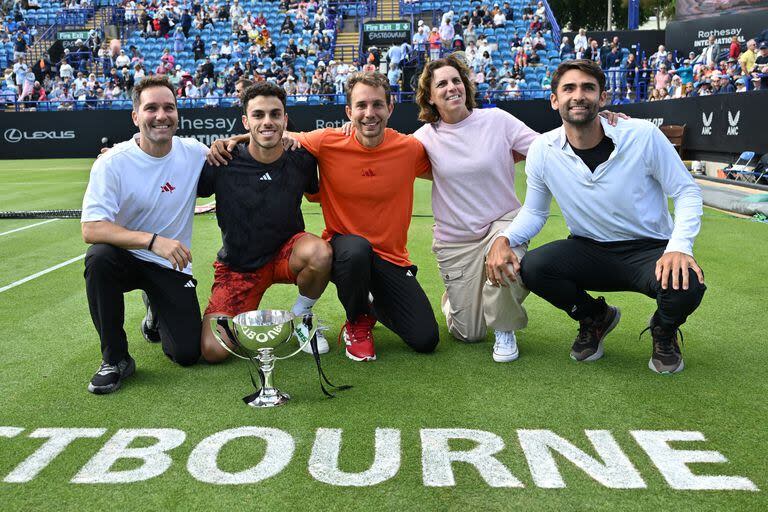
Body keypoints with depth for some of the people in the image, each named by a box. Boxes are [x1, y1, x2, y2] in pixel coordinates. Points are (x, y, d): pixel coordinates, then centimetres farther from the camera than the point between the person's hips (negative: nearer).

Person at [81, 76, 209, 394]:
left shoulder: (194, 153, -6)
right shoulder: (112, 163, -15)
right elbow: (91, 229, -23)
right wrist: (153, 240, -38)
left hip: (172, 266, 2)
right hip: (125, 258, -1)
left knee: (188, 354, -9)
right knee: (99, 256, -37)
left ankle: (157, 317, 28)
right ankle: (115, 359, -17)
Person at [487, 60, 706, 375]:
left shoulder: (643, 135, -15)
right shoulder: (542, 150, -8)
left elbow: (687, 191, -7)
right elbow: (534, 212, 3)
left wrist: (679, 247, -25)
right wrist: (504, 239, -18)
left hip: (650, 250, -2)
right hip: (589, 251, 2)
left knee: (685, 287, -35)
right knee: (531, 268, -26)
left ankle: (664, 330, 9)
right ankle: (594, 317, 9)